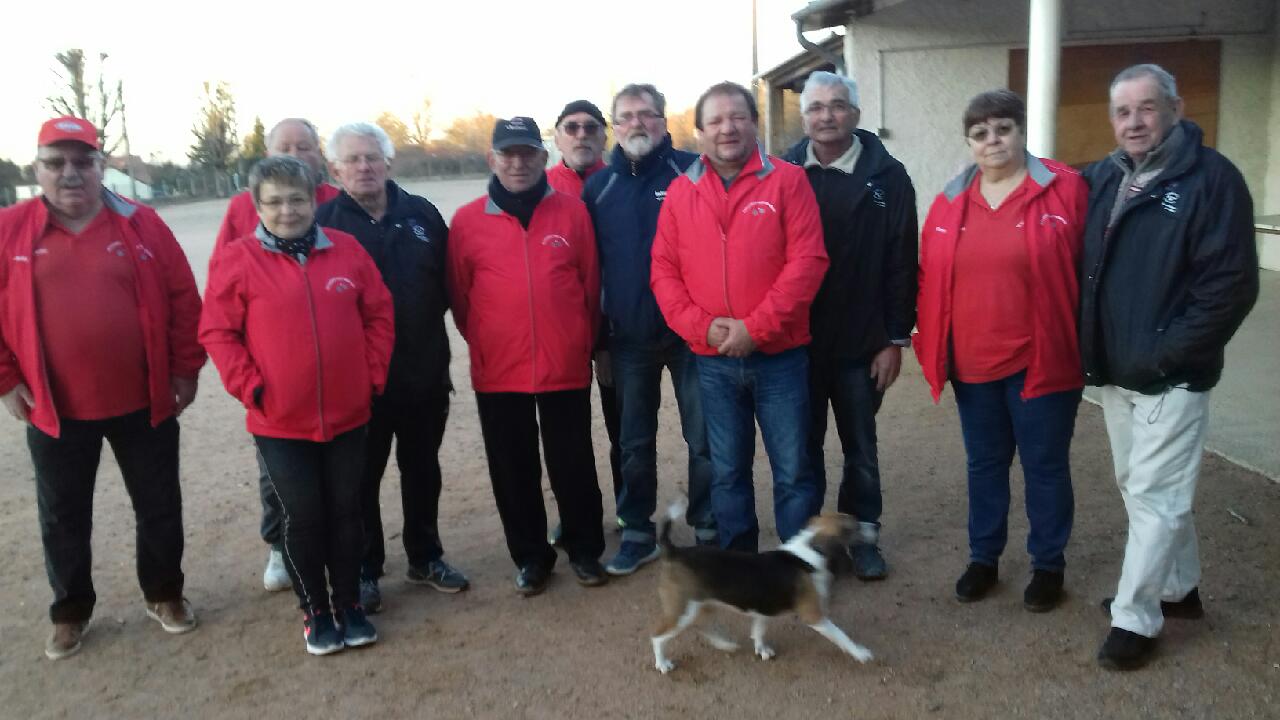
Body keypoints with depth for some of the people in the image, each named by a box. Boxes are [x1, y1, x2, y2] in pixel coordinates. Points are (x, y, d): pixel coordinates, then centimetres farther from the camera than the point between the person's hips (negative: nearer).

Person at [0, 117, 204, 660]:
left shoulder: (142, 225, -2)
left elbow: (183, 299, 0)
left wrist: (185, 370, -2)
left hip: (144, 403, 0)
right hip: (54, 409, 0)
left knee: (159, 507, 12)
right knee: (63, 518, 14)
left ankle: (164, 594, 33)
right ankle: (70, 611, 34)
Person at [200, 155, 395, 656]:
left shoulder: (347, 250, 1)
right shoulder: (239, 259, -6)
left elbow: (379, 315, 6)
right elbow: (217, 332, -6)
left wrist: (373, 375, 0)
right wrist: (250, 387, -12)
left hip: (347, 415, 2)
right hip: (279, 422, -2)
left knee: (346, 512, 13)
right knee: (302, 518, 7)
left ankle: (350, 603, 29)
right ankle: (315, 611, 25)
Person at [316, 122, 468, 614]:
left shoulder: (422, 214, 3)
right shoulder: (324, 222, -6)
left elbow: (448, 281, 9)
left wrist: (426, 318, 2)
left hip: (425, 372, 3)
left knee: (422, 470, 15)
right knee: (363, 477, 8)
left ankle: (426, 558, 32)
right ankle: (363, 571, 24)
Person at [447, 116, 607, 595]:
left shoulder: (572, 212, -1)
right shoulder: (467, 221, -2)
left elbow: (590, 284, 6)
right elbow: (459, 296, 7)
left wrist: (582, 341, 10)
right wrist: (484, 342, 12)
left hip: (566, 368, 0)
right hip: (498, 373, 1)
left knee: (573, 466, 11)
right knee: (514, 472, 11)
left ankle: (584, 550, 29)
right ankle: (529, 557, 28)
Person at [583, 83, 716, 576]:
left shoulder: (694, 172, -5)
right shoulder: (598, 187, 7)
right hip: (628, 338, 3)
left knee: (705, 438, 5)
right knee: (635, 443, 13)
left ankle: (708, 531, 22)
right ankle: (637, 533, 28)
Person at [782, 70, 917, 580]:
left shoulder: (887, 176, -3)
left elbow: (901, 264, -4)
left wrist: (895, 339, -7)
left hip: (861, 344, -1)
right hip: (795, 342, 1)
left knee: (861, 447, 13)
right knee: (804, 446, 13)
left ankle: (864, 534, 29)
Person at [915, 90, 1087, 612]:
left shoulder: (1065, 190, -7)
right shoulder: (950, 202, 4)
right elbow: (930, 280, 7)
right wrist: (932, 348, 5)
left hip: (1042, 360, -3)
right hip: (973, 363, 4)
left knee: (1044, 466, 11)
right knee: (984, 464, 17)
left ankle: (1048, 566, 29)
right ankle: (983, 559, 33)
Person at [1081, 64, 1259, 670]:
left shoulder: (1212, 178, -11)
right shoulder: (1100, 179, 8)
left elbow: (1231, 285, -17)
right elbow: (1079, 266, 13)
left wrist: (1166, 354, -18)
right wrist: (1087, 345, 3)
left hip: (1171, 377, -7)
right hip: (1113, 372, 7)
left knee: (1153, 496, -2)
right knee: (1139, 487, 18)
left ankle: (1135, 619, 10)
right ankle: (1178, 588, 36)